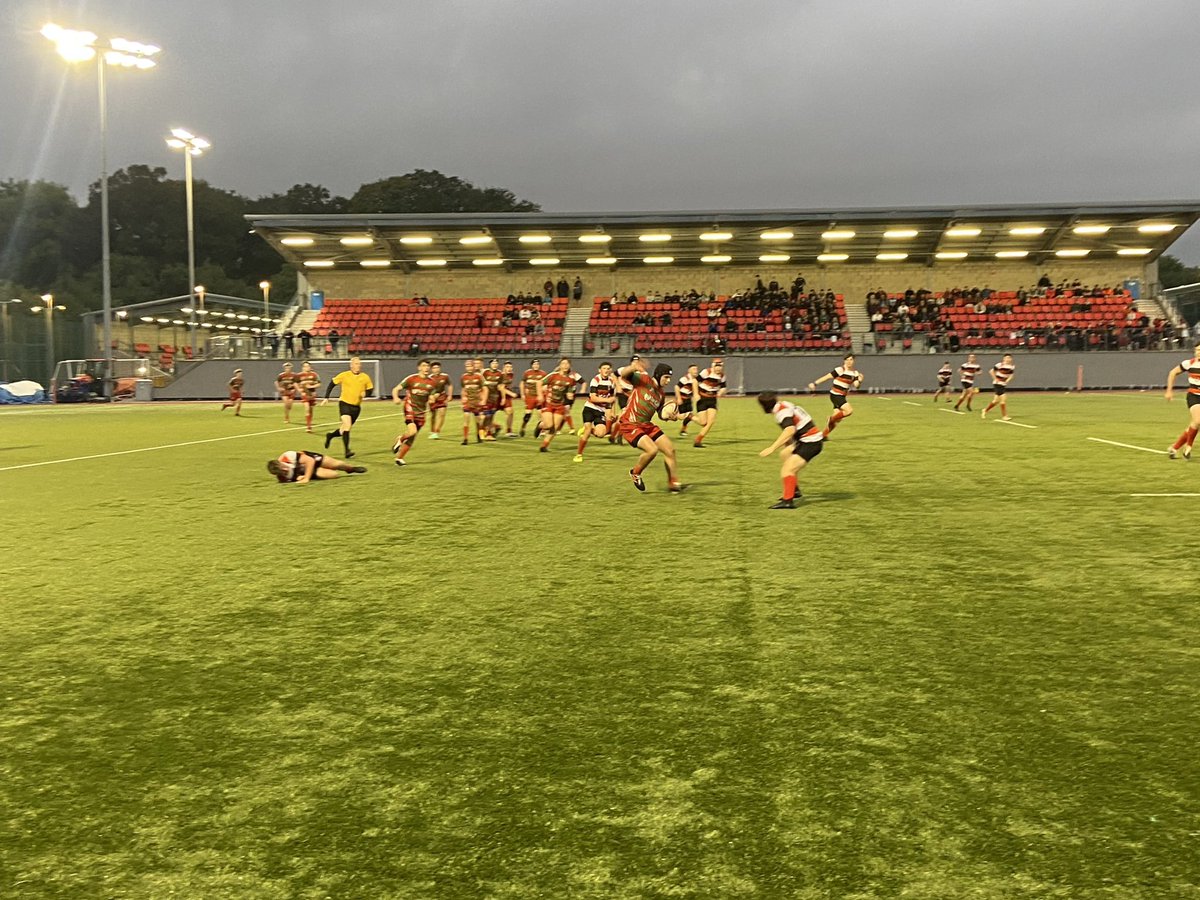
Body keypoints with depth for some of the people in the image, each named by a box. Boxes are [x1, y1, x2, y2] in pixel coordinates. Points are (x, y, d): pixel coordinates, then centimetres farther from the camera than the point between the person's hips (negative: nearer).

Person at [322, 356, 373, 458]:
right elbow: (332, 384, 4)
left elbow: (370, 389, 9)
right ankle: (347, 451, -20)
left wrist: (365, 393, -14)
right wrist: (326, 398, 0)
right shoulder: (344, 375, -6)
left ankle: (330, 435, 42)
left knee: (346, 428, 11)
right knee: (347, 424, -22)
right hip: (344, 403, -4)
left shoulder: (365, 377, 0)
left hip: (356, 406, 4)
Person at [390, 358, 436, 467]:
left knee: (412, 438, 7)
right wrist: (396, 398, -27)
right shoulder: (411, 379, -8)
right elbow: (396, 389, -6)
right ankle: (400, 439, 9)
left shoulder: (431, 382, 4)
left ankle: (399, 458, 22)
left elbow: (431, 397, 19)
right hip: (410, 408, -5)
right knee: (412, 431, -25)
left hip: (421, 412, 5)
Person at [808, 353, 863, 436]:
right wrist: (815, 383, -17)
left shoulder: (855, 373, 6)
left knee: (838, 418, 5)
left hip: (842, 397, 7)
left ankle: (824, 434, 17)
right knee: (849, 410, -21)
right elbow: (827, 377, -13)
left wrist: (860, 381, -24)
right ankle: (832, 419, -1)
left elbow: (856, 385, -3)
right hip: (835, 395, -7)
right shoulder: (840, 370, -13)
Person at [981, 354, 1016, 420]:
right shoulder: (1000, 365, -15)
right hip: (997, 384, -7)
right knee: (1003, 399, -12)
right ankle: (1004, 416, -4)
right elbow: (991, 371, -8)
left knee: (996, 400, 12)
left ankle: (985, 410, 30)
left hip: (1003, 385, 7)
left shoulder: (1012, 367, 3)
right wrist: (995, 379, -9)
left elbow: (1011, 375, 14)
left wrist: (1007, 381, -3)